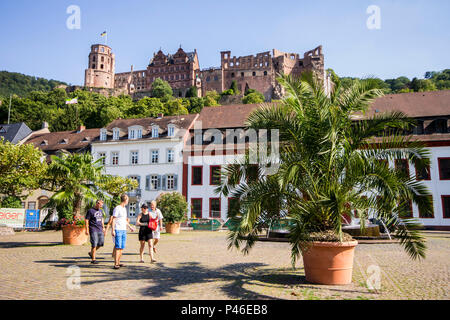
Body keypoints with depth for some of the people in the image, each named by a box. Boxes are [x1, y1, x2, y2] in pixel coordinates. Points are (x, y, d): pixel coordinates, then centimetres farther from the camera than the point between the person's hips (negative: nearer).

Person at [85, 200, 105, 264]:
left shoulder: (101, 211, 16)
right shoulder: (90, 211, -5)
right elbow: (87, 220, -6)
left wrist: (103, 227, 22)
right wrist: (87, 230, -10)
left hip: (100, 230, 7)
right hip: (93, 229, -6)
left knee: (101, 243, 3)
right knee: (94, 244, -7)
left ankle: (91, 253, 26)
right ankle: (93, 259, 2)